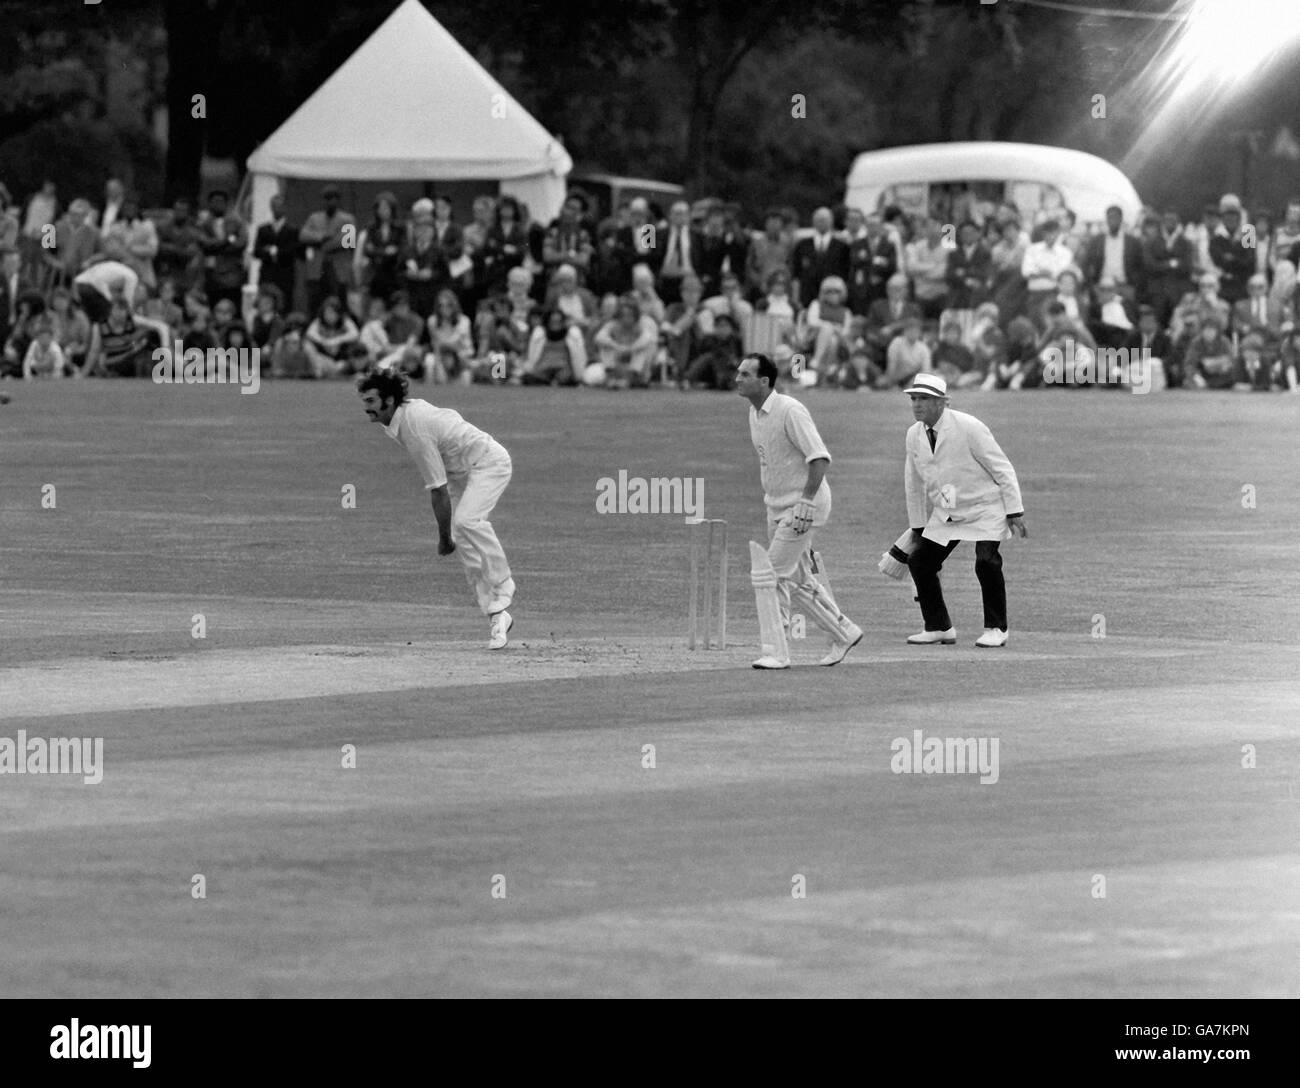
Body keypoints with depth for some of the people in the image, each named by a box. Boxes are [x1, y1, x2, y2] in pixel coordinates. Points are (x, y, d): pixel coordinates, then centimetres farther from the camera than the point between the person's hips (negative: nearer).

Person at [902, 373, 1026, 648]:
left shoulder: (968, 427, -18)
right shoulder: (914, 435, 1)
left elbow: (1002, 468, -14)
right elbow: (914, 484, 13)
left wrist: (1014, 513, -16)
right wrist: (917, 527, 15)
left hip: (985, 507, -6)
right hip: (945, 512, 6)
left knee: (986, 561, -23)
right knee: (919, 561, -3)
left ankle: (996, 629, -7)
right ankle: (939, 628, 11)